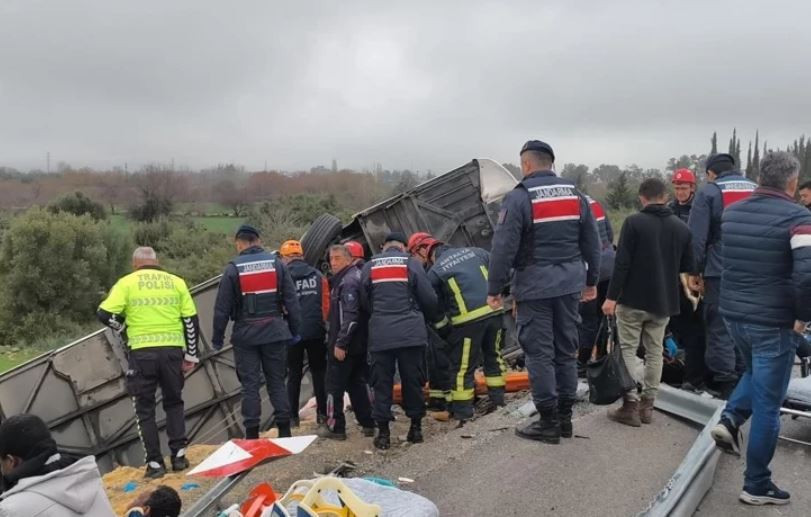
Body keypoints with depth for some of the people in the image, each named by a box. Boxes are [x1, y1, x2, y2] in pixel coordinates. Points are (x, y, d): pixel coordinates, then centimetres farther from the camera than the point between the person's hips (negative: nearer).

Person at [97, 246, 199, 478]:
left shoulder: (127, 283, 2)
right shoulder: (176, 282, 9)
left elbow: (105, 313, -6)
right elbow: (191, 320, 7)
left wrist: (123, 328, 15)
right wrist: (191, 354, 13)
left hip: (142, 353, -2)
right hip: (172, 350, 2)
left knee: (145, 409, 11)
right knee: (174, 402, 20)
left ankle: (155, 463, 9)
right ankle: (179, 455, 14)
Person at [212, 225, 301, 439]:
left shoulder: (233, 268, -4)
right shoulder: (276, 263, 2)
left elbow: (222, 307, -4)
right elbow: (291, 301, 2)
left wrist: (217, 337, 5)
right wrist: (294, 331, 9)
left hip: (246, 335, -2)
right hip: (274, 332, 2)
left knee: (250, 384, 4)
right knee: (277, 381, 10)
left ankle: (252, 433, 5)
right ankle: (284, 430, 10)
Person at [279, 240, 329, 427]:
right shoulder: (318, 276, 4)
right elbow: (326, 305, 1)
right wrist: (322, 324, 12)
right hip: (316, 332, 2)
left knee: (294, 374, 9)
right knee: (319, 372, 12)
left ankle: (293, 416, 10)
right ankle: (322, 413, 11)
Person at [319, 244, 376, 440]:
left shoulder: (348, 281, -17)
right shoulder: (358, 276, 13)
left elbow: (350, 316, -25)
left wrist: (340, 343, -23)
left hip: (344, 345, -9)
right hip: (360, 344, 9)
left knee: (334, 386, 1)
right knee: (358, 383, 15)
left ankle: (335, 427, 8)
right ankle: (368, 424, 19)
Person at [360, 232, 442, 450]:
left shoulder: (369, 267, 8)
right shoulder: (412, 264, 2)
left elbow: (364, 302, 11)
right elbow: (429, 298, 2)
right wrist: (435, 318, 20)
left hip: (380, 335, 1)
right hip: (411, 332, -1)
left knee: (382, 382, 6)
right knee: (413, 380, 9)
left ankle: (383, 432, 5)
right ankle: (416, 427, 15)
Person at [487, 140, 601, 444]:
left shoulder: (518, 198, -10)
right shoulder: (575, 195, 8)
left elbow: (503, 247, -14)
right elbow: (592, 243, 12)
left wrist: (494, 289, -6)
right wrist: (591, 281, 22)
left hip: (535, 285, -6)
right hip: (570, 282, 6)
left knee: (539, 353, 1)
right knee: (566, 350, 14)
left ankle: (549, 423, 6)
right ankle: (565, 417, 22)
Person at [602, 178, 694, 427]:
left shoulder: (633, 222, -11)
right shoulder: (681, 227, 3)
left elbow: (622, 263, -16)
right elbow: (688, 266, 8)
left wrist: (611, 296, -12)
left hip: (633, 299, -4)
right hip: (664, 302, 4)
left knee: (628, 350, 3)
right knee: (654, 352, 12)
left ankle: (630, 404, 0)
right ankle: (647, 404, 16)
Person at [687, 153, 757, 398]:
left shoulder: (708, 192, -4)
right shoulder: (757, 190, 10)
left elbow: (696, 237, -10)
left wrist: (694, 271, -3)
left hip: (720, 272, -5)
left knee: (720, 329, 3)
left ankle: (725, 383, 4)